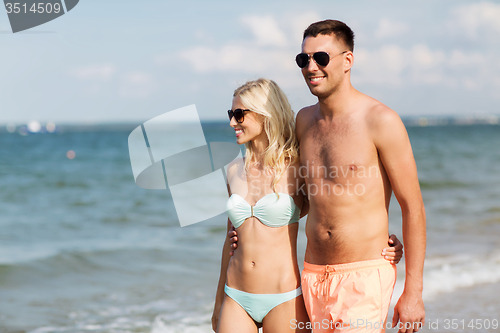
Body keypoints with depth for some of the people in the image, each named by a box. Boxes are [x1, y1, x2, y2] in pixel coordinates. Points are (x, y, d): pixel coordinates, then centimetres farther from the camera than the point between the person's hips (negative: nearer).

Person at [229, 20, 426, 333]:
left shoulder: (380, 121, -10)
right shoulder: (305, 120, 9)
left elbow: (413, 207, -9)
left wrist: (413, 292, -11)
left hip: (364, 276, -6)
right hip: (313, 274, 6)